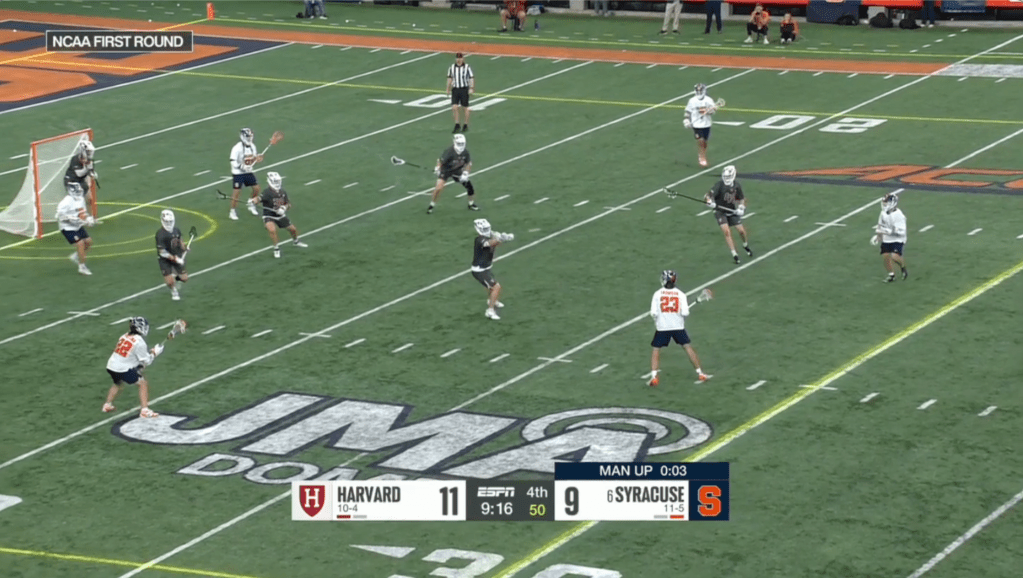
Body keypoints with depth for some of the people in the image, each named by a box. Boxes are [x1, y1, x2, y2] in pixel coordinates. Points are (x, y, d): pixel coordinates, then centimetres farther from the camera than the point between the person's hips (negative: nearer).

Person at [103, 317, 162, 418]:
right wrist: (154, 353, 10)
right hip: (123, 369, -8)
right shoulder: (139, 342, -11)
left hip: (111, 365, 8)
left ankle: (107, 406, 41)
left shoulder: (125, 336, 12)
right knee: (143, 383, 2)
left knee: (118, 383, 35)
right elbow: (147, 361, -5)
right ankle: (145, 410, -4)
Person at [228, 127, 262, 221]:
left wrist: (257, 160, -7)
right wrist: (243, 167, -32)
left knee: (256, 188, 5)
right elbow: (233, 163, -20)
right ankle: (232, 212, 8)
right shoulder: (237, 148, -19)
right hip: (238, 173, -7)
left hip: (248, 172, 7)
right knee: (237, 191, -6)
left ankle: (251, 205, 29)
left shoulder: (252, 147, 5)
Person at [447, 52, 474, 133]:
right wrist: (448, 89, 16)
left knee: (465, 108, 4)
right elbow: (450, 78, 17)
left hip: (464, 89, -3)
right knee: (454, 107, -8)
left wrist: (471, 88, -12)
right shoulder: (451, 68, 7)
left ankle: (466, 126, 16)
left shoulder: (467, 67, -3)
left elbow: (471, 78, -3)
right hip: (455, 89, 3)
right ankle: (457, 125, 2)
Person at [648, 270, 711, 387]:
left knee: (656, 350, 10)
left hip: (662, 327, -1)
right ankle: (700, 373, 16)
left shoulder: (657, 294, -6)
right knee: (688, 347, 12)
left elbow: (653, 313, -10)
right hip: (678, 326, 1)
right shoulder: (680, 294, -4)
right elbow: (685, 313, -10)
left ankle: (654, 376, -2)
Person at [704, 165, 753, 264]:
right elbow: (710, 194, -29)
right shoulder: (719, 185, -18)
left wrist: (741, 207, -4)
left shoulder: (736, 185, -4)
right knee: (727, 232, -18)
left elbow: (741, 198, 11)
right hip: (720, 211, -4)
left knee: (741, 231, 4)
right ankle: (734, 254, -11)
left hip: (732, 211, 4)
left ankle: (746, 245, 37)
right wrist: (709, 201, -50)